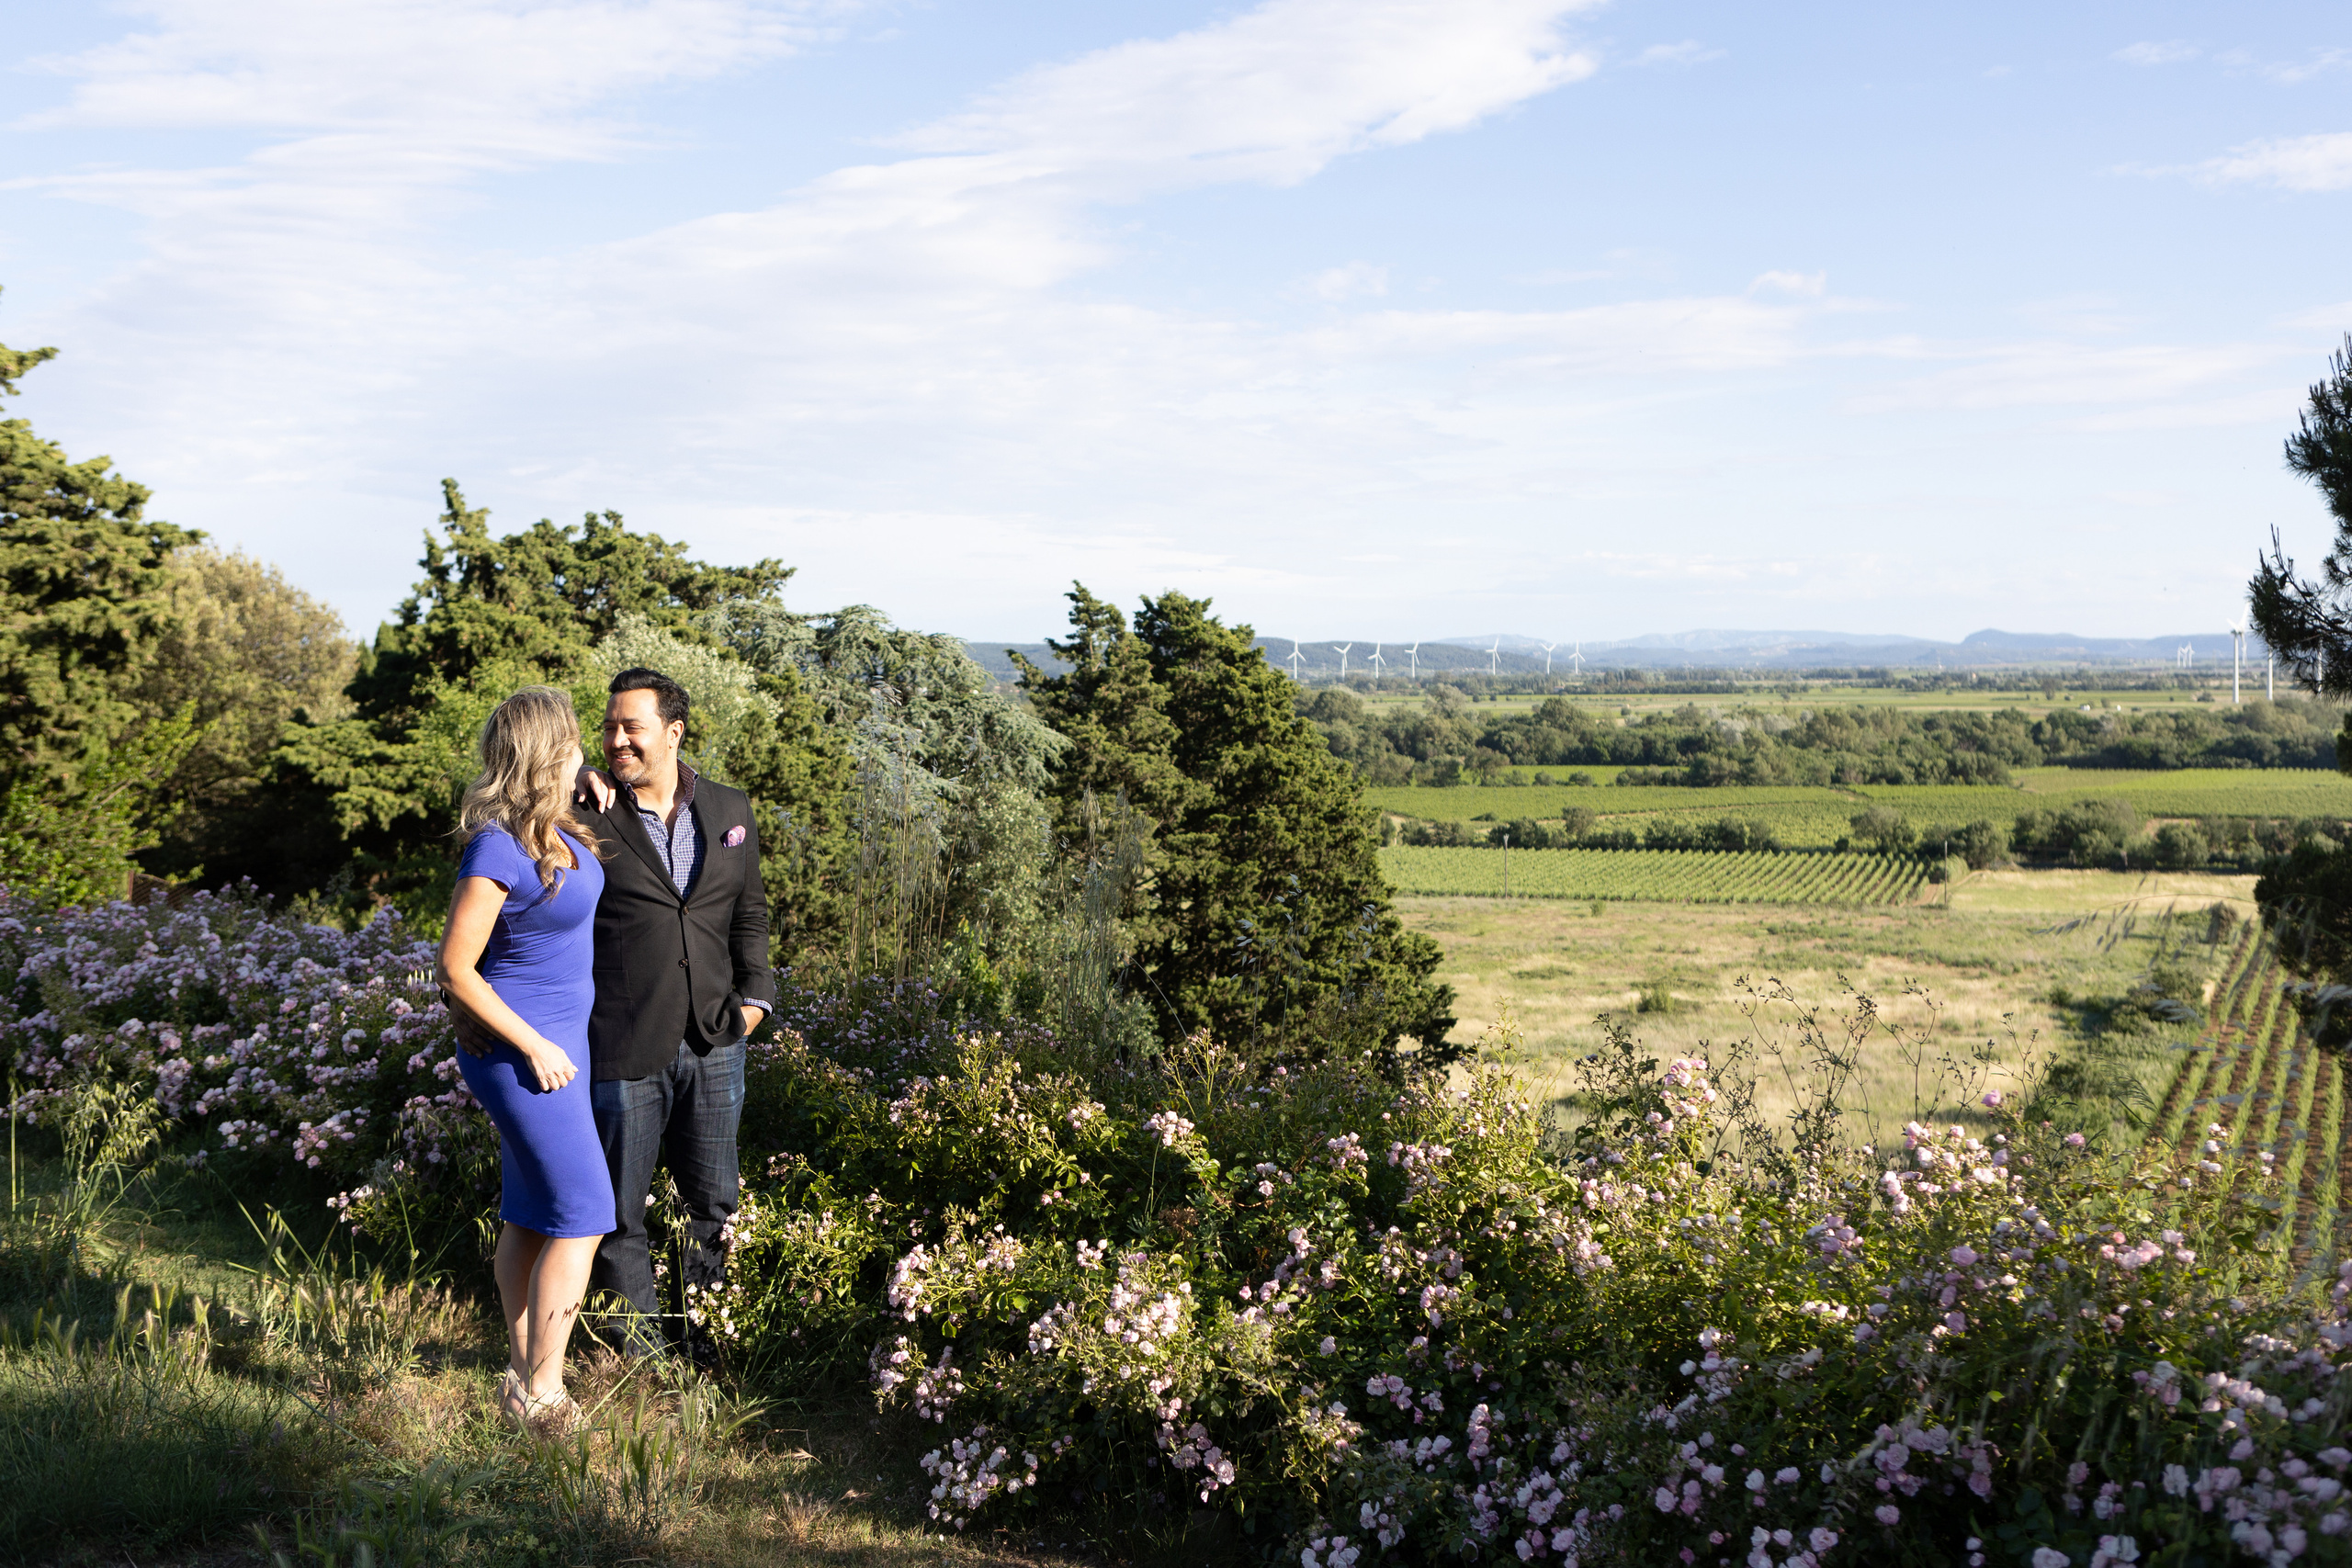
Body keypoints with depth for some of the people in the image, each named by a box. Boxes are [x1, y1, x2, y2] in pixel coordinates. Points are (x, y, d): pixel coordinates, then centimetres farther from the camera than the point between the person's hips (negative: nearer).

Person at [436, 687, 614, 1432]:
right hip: (522, 1050, -9)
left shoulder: (557, 825, 2)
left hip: (560, 1038, 9)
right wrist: (534, 1047, -17)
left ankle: (523, 1370, 25)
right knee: (583, 1218, -6)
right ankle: (540, 1393, 2)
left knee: (529, 1214, 15)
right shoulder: (497, 850, -23)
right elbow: (455, 969, -20)